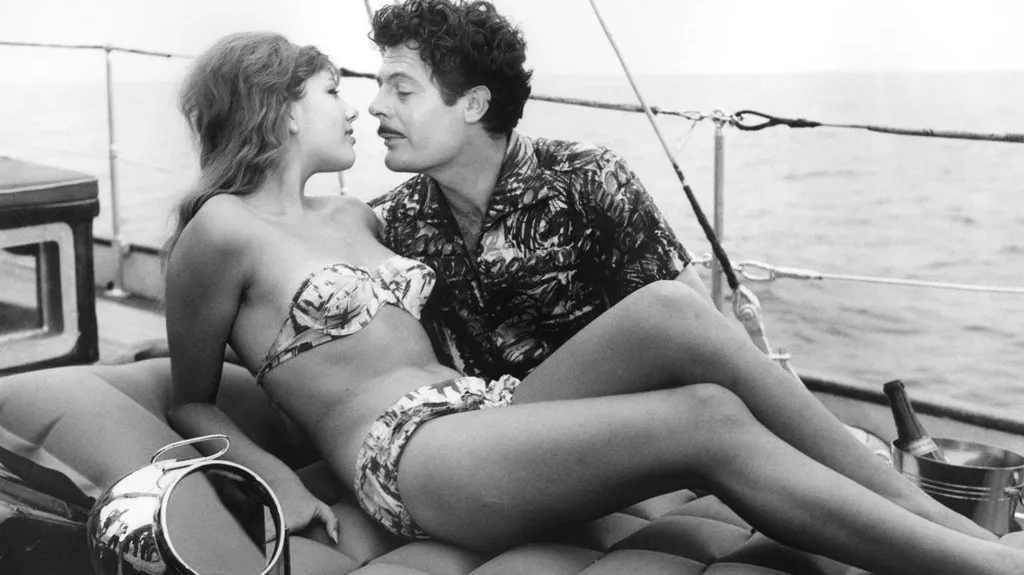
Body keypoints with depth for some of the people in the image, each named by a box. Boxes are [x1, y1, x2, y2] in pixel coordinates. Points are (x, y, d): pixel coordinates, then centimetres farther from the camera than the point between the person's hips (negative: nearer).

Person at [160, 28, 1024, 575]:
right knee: (706, 419, -26)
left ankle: (918, 499, -18)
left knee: (669, 309, -22)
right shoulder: (221, 229, 0)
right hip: (406, 455, -7)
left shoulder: (351, 217, 22)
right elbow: (192, 402, 6)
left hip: (488, 406, 7)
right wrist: (275, 476, -10)